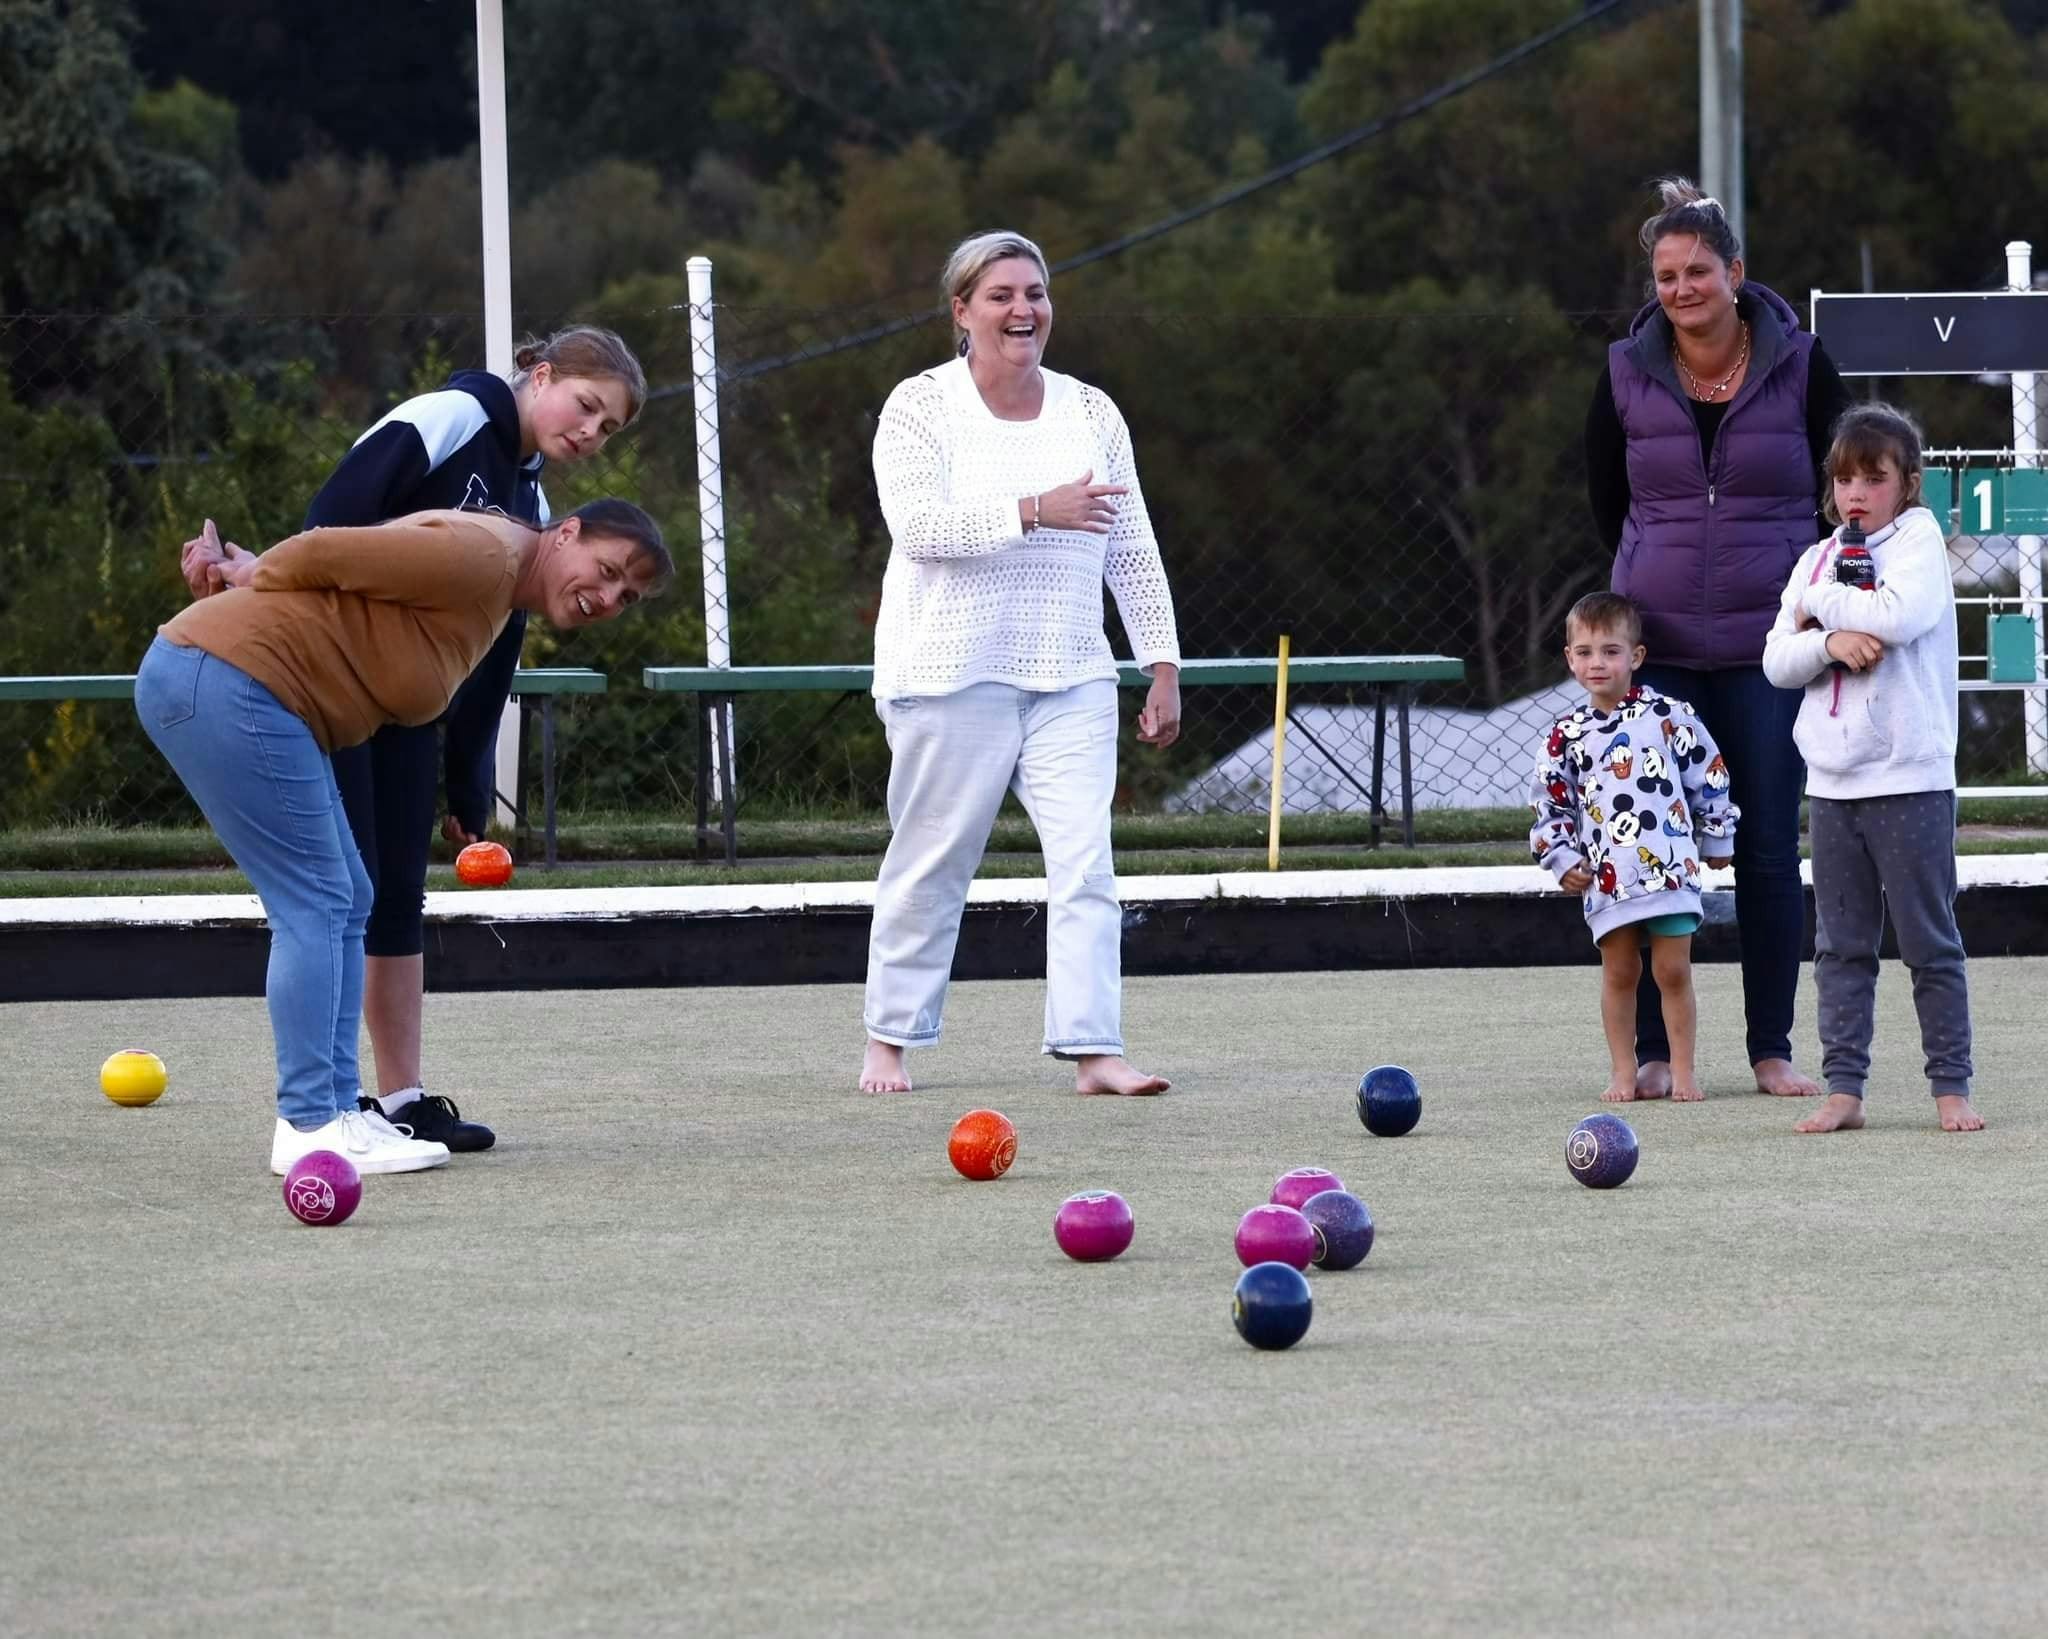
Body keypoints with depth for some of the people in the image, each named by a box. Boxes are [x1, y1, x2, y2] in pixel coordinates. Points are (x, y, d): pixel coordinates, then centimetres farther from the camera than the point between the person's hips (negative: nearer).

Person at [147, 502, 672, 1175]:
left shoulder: (497, 596, 17)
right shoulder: (483, 555, -17)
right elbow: (323, 553, -18)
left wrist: (250, 571, 1)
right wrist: (252, 576, 0)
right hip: (224, 683, -11)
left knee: (345, 905, 12)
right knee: (317, 905, -10)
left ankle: (336, 1108, 15)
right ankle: (310, 1125, -9)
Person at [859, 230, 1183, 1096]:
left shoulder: (1091, 413, 10)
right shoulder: (919, 407, -3)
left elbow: (1133, 552, 12)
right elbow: (917, 525, -19)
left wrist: (1162, 666, 7)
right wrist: (1035, 511, -29)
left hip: (1071, 679, 3)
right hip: (951, 676, -3)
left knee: (1084, 859, -9)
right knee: (931, 863, 4)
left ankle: (1093, 1050, -13)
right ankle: (889, 1040, 19)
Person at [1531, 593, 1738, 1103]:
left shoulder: (1669, 717, 1)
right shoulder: (1567, 735, 6)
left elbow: (1708, 777, 9)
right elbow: (1550, 804, 13)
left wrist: (1716, 840, 12)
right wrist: (1563, 860, 4)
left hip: (1670, 867, -2)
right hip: (1606, 878, 2)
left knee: (1674, 970, 0)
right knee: (1618, 972, 5)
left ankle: (1683, 1070, 7)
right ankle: (1623, 1072, 13)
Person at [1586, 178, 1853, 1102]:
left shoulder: (1798, 366, -3)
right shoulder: (1627, 376, 1)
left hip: (1770, 647, -1)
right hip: (1660, 649, 1)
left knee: (1769, 848, 1)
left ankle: (1773, 1051, 10)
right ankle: (1653, 1051, 4)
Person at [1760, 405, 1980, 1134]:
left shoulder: (1919, 539, -1)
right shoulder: (1816, 559, 13)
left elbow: (1897, 614, -20)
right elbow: (1776, 660, 6)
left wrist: (1821, 603, -7)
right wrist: (1831, 641, -14)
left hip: (1911, 779, -5)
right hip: (1831, 781, 5)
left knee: (1929, 940, 0)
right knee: (1840, 944, 6)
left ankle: (1951, 1086, 5)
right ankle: (1843, 1088, 9)